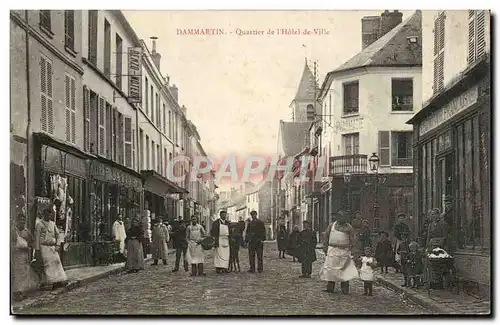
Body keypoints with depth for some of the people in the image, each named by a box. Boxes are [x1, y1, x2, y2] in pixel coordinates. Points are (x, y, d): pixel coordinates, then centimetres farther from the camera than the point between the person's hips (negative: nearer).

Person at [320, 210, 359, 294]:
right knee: (330, 268, 2)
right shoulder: (331, 226, 9)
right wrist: (325, 248, 5)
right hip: (332, 251, 2)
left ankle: (345, 289, 1)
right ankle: (330, 287, 10)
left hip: (344, 252, -2)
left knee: (344, 270, -3)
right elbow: (325, 237, 12)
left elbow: (353, 240, 4)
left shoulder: (349, 227, 3)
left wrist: (348, 249, -4)